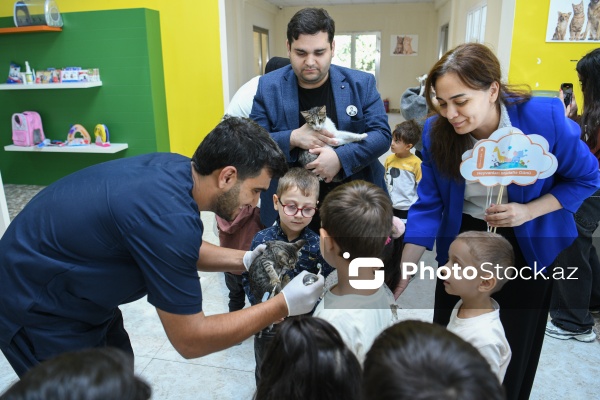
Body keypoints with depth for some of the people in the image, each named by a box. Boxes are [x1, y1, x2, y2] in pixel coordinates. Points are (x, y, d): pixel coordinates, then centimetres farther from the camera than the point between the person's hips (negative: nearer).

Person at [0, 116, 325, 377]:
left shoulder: (178, 169, -11)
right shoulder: (169, 216, -36)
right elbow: (190, 339, -26)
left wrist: (243, 261, -2)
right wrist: (284, 305, -20)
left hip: (74, 293, 8)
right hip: (39, 312, -7)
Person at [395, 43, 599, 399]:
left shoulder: (545, 117, -24)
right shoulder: (436, 132, -19)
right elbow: (428, 206, -14)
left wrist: (528, 212, -25)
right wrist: (401, 276, -19)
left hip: (528, 245, -1)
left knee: (516, 346, 15)